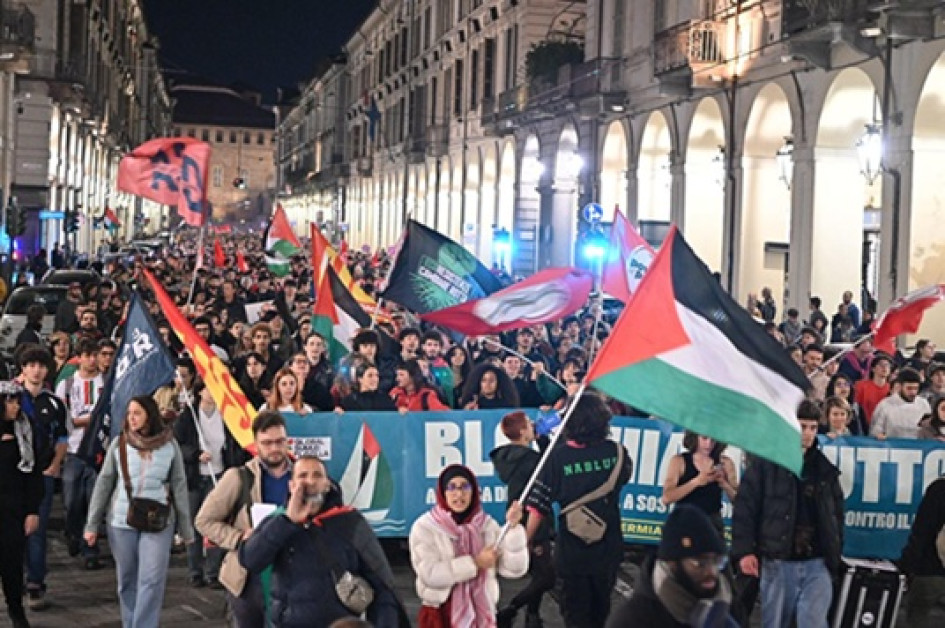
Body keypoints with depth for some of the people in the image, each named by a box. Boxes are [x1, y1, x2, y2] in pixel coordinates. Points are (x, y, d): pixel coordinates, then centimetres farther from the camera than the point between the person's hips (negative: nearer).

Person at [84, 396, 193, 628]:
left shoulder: (169, 445, -2)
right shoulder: (119, 444, 1)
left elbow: (179, 486, 2)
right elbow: (104, 483, 4)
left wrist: (186, 528, 3)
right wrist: (92, 524, 3)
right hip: (121, 522, 2)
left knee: (152, 580, -8)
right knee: (127, 581, 11)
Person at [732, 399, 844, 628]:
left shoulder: (825, 468, 12)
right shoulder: (766, 464, 0)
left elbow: (837, 512, 20)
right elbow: (745, 508, -4)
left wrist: (835, 551, 14)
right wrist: (744, 550, -11)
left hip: (817, 563, 2)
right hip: (778, 561, -2)